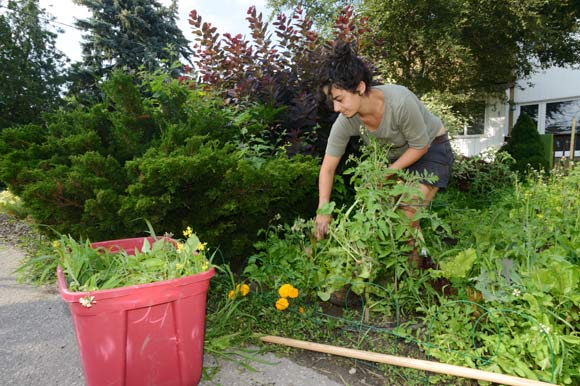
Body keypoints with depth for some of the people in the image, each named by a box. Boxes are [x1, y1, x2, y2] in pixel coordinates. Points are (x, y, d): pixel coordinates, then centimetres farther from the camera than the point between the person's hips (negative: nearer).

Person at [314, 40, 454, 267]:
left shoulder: (400, 102, -38)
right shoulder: (346, 122, -23)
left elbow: (420, 146, -22)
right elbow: (327, 168, -16)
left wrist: (387, 174, -22)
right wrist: (323, 212, -20)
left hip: (432, 149, -5)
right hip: (397, 154, 5)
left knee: (407, 216, -16)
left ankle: (415, 265, 9)